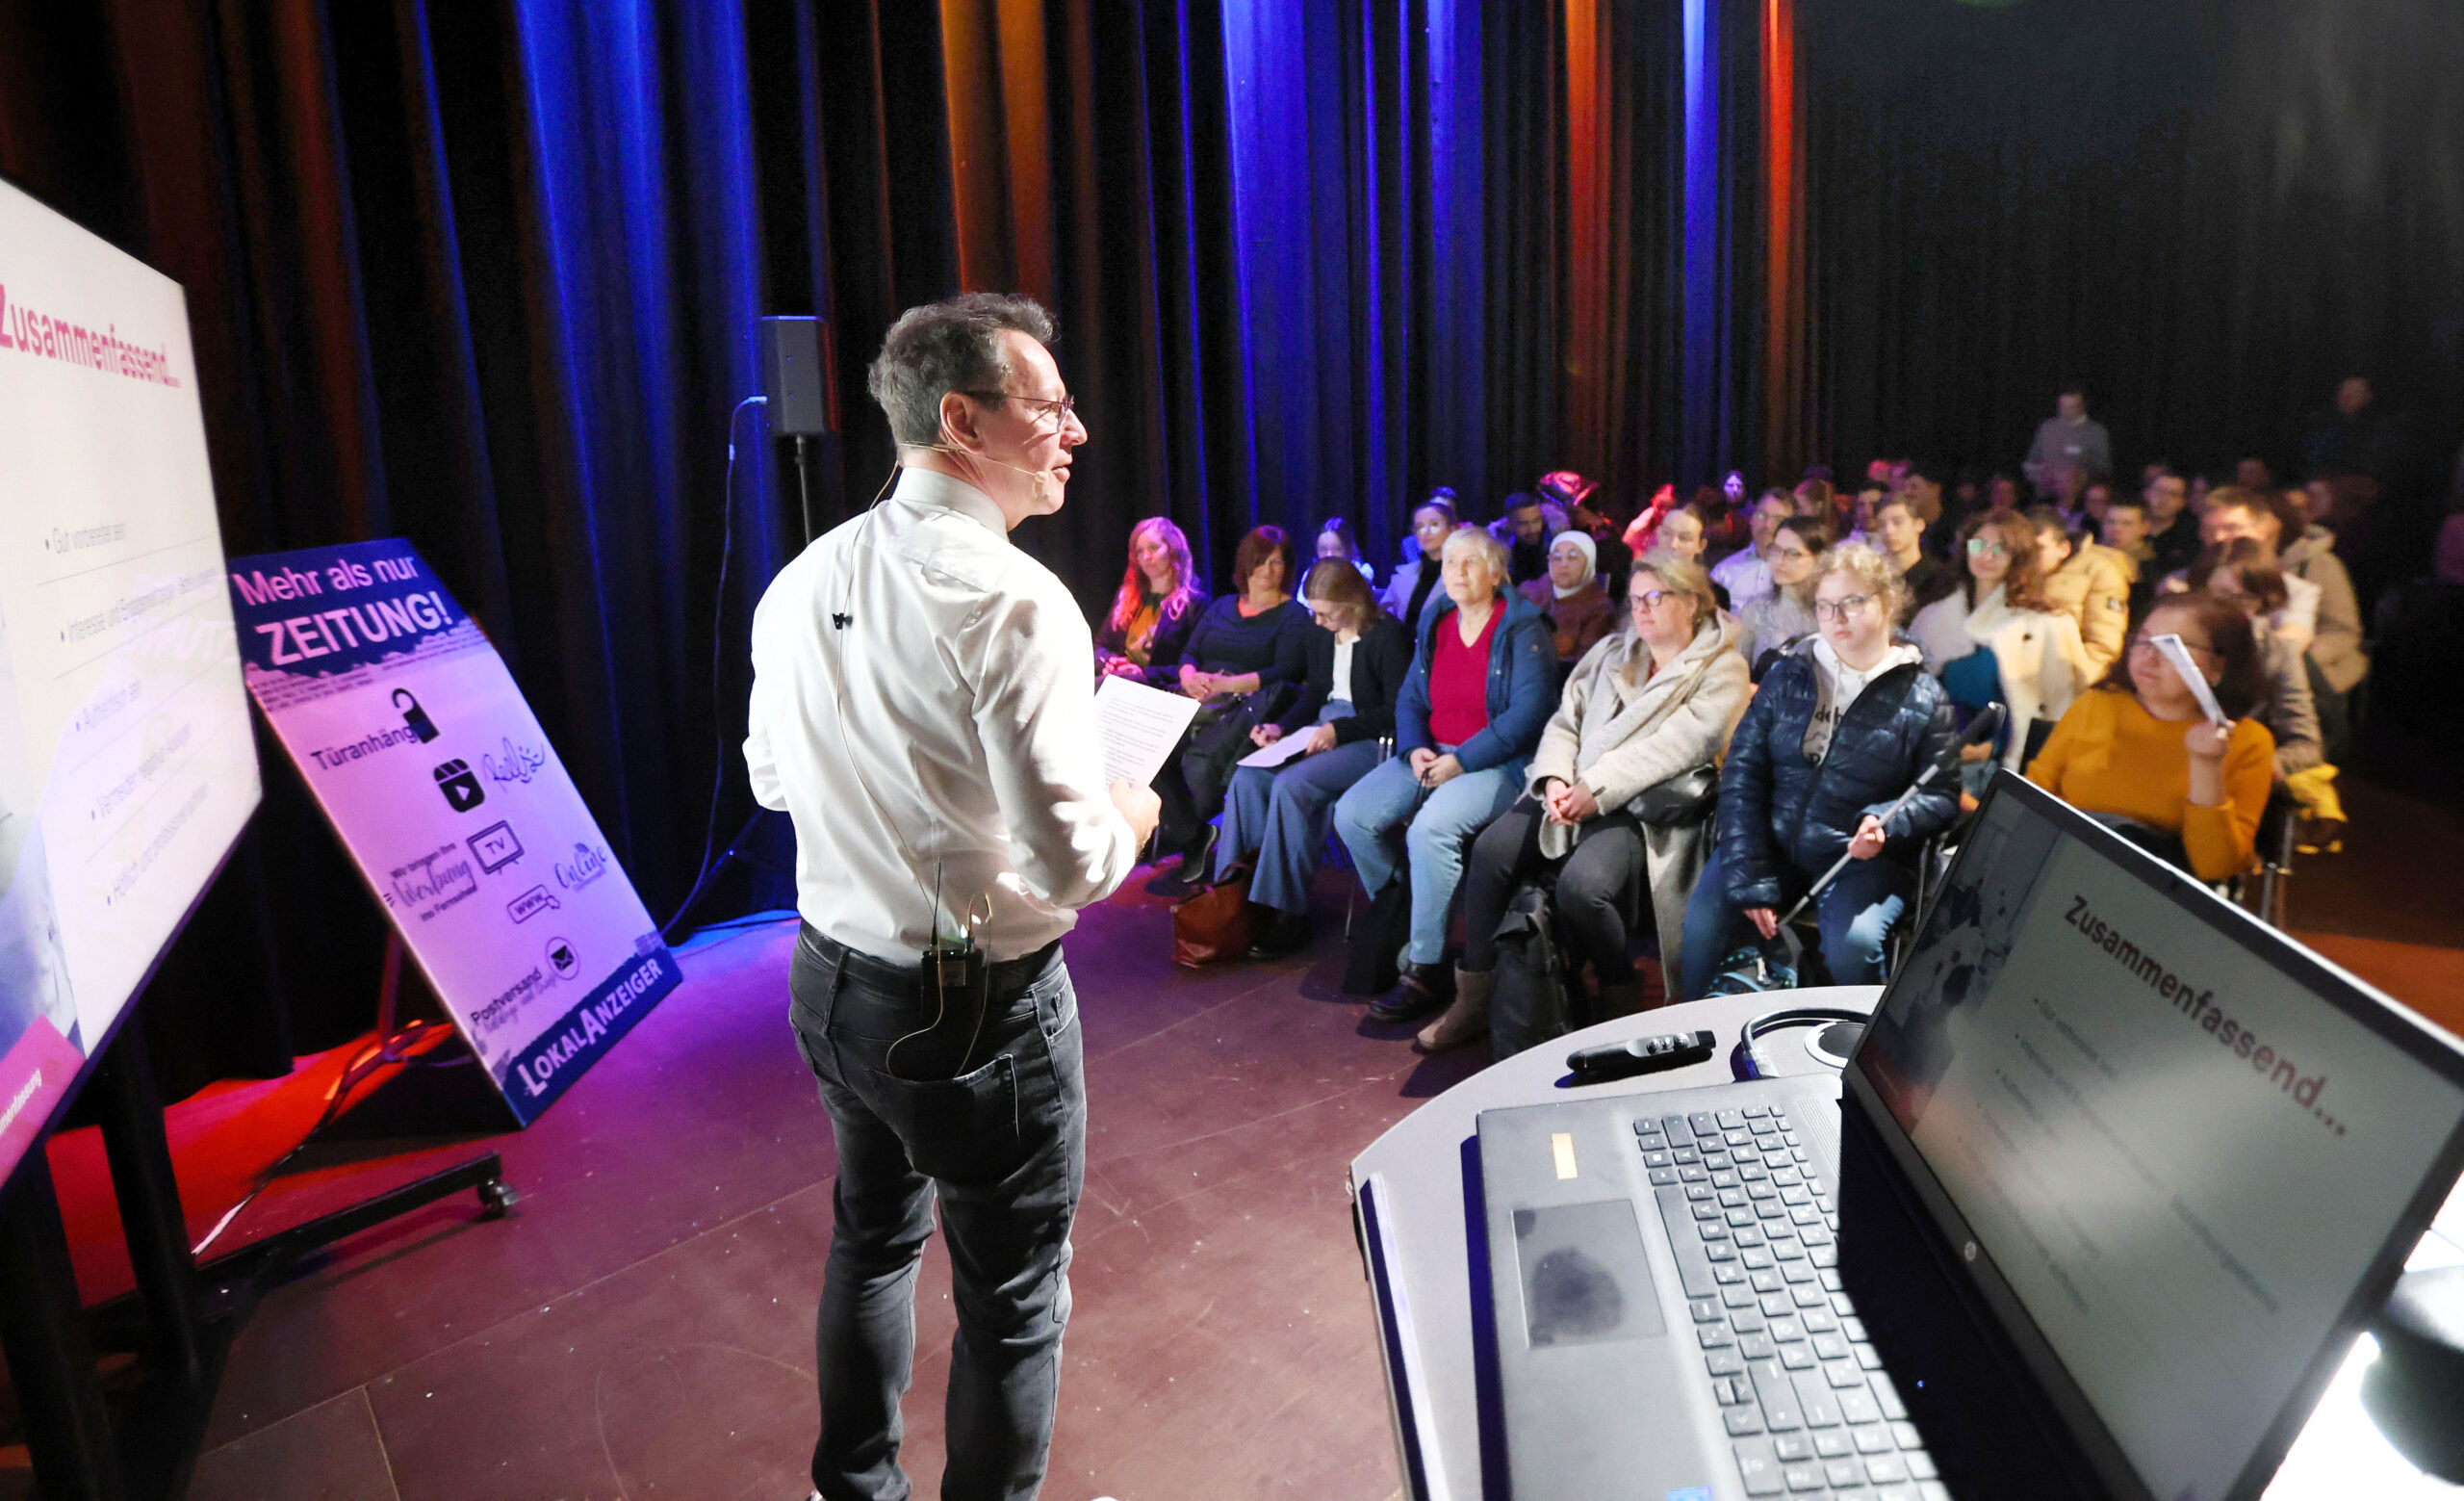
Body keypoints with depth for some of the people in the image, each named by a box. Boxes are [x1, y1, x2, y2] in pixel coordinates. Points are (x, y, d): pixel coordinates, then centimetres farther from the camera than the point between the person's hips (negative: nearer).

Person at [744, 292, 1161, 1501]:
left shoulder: (803, 581, -1)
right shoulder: (1015, 602, -23)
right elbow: (1068, 865, -25)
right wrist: (1129, 821, -5)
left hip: (833, 983, 8)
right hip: (981, 1008, -8)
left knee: (871, 1238, 29)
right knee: (1011, 1302, 14)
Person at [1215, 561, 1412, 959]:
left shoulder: (1388, 635, -10)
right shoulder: (1322, 635, 13)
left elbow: (1398, 711, -13)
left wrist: (1340, 730, -20)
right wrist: (1282, 727, 5)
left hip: (1368, 740, -8)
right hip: (1323, 731, 8)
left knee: (1291, 785, -30)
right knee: (1247, 776, -15)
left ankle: (1289, 915, -22)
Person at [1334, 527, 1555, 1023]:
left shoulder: (1522, 630, -6)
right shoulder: (1436, 623, 14)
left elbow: (1528, 713, -15)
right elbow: (1410, 698, 16)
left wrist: (1462, 760, -20)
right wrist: (1415, 749, -5)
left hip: (1498, 763, -7)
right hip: (1431, 754, 7)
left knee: (1431, 828, -33)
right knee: (1353, 815, -13)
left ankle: (1426, 969, -21)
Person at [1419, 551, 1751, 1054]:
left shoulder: (1722, 668, 4)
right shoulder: (1609, 653, 23)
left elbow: (1680, 743, -11)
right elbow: (1565, 721, 16)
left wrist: (1598, 788, -18)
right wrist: (1555, 778, -5)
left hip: (1640, 807, -5)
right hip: (1571, 792, 6)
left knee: (1582, 882, -32)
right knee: (1491, 849, -20)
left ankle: (1621, 1002, -5)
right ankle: (1473, 999, -11)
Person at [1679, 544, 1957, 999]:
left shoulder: (1922, 697, 1)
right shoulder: (1787, 674, 6)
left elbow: (1940, 795, 3)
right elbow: (1742, 771, 0)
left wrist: (1886, 826, -21)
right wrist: (1750, 880, -10)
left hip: (1864, 857, -2)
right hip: (1772, 842, 2)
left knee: (1852, 943, -29)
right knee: (1703, 921, -21)